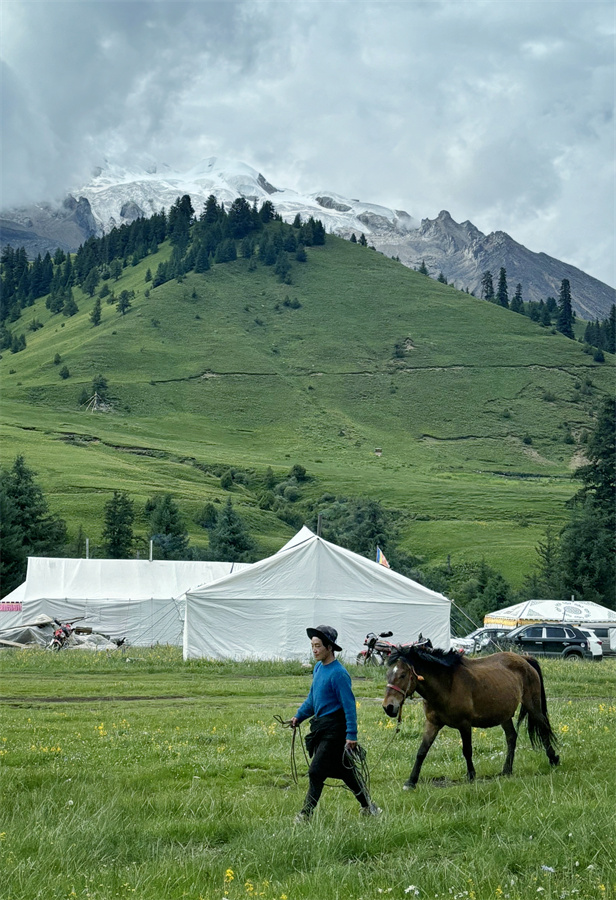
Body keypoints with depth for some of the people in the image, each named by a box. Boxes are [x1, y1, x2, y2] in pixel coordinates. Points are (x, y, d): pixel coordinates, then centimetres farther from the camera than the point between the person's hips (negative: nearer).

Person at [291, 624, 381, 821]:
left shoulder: (338, 673, -18)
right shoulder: (318, 668, 9)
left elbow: (349, 705, -19)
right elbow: (312, 698, 22)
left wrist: (351, 734, -22)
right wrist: (299, 716, 14)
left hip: (334, 730, -9)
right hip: (320, 727, 9)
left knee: (316, 771, -8)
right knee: (344, 771, 15)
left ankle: (306, 813, 1)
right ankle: (368, 807, 27)